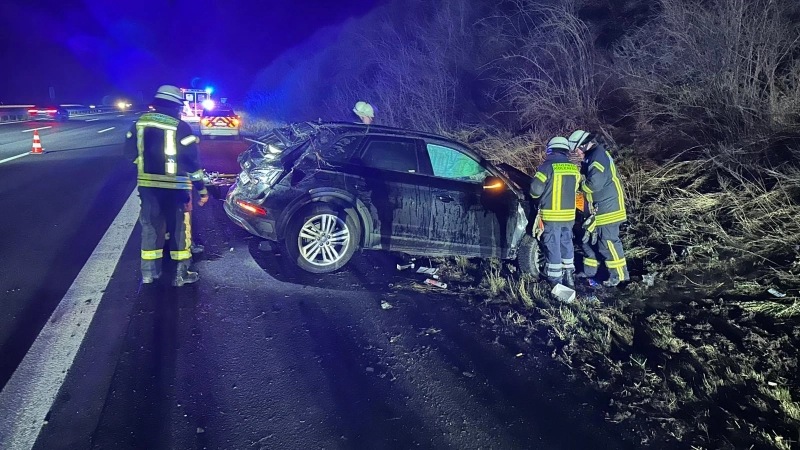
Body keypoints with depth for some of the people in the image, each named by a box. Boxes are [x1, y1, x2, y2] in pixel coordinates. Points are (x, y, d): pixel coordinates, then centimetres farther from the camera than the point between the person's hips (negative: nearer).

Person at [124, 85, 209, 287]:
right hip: (175, 187, -4)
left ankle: (149, 273, 21)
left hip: (148, 185, 4)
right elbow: (191, 161, -14)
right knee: (179, 228, 7)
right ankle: (181, 274, 13)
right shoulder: (181, 127, -12)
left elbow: (131, 153, 8)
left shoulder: (140, 122, 3)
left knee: (150, 226, 15)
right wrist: (202, 189, -8)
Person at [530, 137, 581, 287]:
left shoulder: (547, 167, -12)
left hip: (551, 215, -5)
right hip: (569, 214, 5)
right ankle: (569, 276, 26)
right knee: (567, 244, 19)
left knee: (553, 247, 2)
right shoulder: (574, 169, 6)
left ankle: (556, 280, 7)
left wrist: (536, 195, 8)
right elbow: (574, 190, 15)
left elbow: (535, 189, -14)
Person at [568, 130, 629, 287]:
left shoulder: (598, 155, -19)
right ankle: (589, 271, 26)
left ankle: (619, 274, 1)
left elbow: (594, 183, -26)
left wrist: (579, 184, -10)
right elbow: (588, 178, 20)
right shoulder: (592, 156, 15)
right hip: (597, 207, 11)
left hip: (607, 207, -11)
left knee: (608, 240, -8)